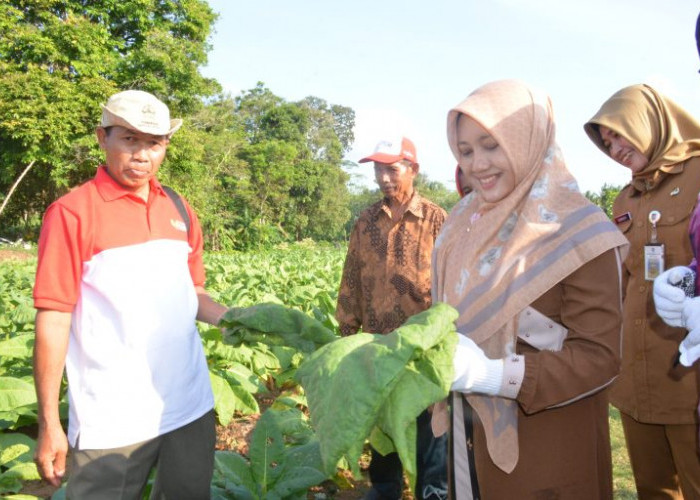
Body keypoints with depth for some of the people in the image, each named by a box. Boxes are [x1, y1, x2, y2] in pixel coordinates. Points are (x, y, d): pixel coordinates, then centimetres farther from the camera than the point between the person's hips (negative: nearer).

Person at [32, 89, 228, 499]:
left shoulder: (180, 212, 8)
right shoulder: (73, 213, -9)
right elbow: (53, 319, -11)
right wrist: (49, 424, -11)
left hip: (191, 406, 6)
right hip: (112, 420, -5)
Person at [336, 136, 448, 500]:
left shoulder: (436, 220, -6)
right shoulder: (366, 221, 4)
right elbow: (351, 280, 7)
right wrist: (347, 330, 6)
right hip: (377, 343, 4)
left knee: (428, 422, 8)